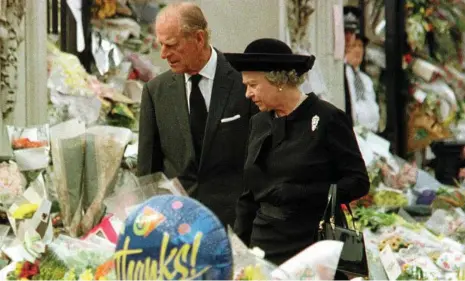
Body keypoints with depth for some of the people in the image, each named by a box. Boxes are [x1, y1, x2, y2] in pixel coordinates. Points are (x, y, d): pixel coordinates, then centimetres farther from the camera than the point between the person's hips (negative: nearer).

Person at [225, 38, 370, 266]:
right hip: (264, 246, 5)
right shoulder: (259, 123, 12)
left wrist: (304, 194, -18)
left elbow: (358, 183, -7)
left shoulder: (327, 118, -5)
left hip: (313, 246, -5)